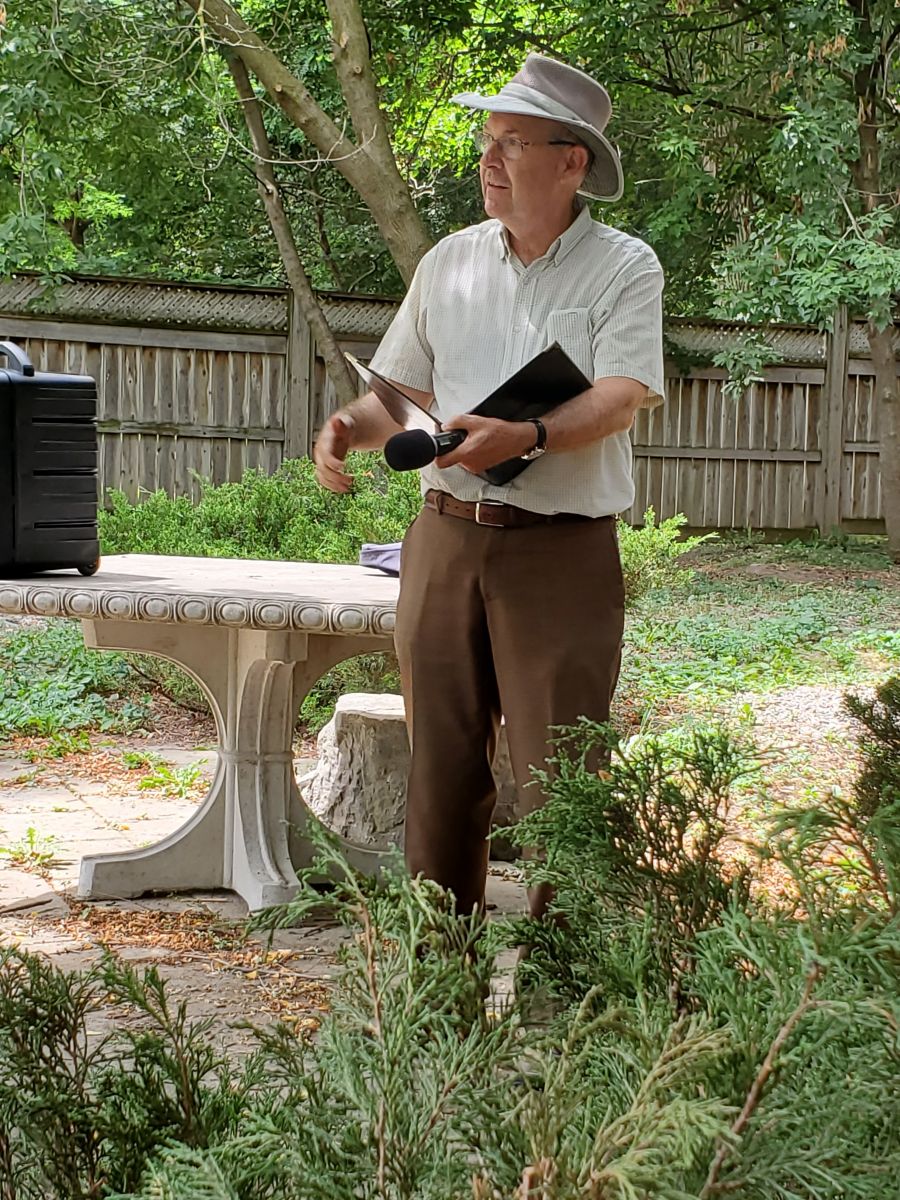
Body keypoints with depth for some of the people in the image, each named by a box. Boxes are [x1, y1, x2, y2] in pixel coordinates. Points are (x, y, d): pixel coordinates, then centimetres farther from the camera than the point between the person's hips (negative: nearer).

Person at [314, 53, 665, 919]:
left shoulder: (623, 269, -2)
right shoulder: (449, 262, 12)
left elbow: (621, 397, -15)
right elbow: (404, 389, 15)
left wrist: (528, 437, -32)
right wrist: (350, 427, -6)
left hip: (560, 552, -5)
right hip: (445, 538, 5)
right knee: (439, 760, 9)